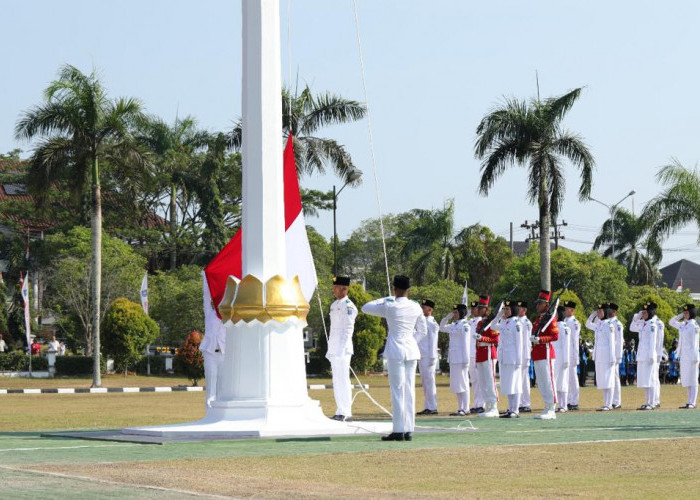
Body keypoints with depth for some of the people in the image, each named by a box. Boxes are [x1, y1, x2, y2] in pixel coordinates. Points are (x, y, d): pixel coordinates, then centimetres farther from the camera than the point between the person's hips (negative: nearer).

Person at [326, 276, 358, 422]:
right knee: (336, 381, 10)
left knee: (343, 380, -10)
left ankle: (346, 413, -9)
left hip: (343, 349, -9)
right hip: (334, 349, 9)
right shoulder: (334, 305, 17)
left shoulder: (348, 306, -10)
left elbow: (348, 328, -15)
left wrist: (342, 349, -20)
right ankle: (340, 411, 14)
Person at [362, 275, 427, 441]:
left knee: (397, 391, -4)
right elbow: (422, 331, 14)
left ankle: (398, 431, -5)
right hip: (412, 351, 5)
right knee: (409, 390, 7)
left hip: (395, 351, -5)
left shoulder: (389, 307, -8)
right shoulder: (416, 307, 5)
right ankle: (409, 430, 7)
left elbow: (366, 308, 5)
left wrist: (384, 300, 15)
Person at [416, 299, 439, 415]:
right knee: (424, 383, 10)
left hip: (428, 357, -9)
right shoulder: (423, 322, 17)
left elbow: (433, 341, -14)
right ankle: (428, 407, 14)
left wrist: (432, 357, -17)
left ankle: (433, 408, -6)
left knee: (429, 382, -7)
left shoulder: (431, 323, -10)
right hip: (422, 356, 9)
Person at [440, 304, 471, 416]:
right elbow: (442, 328, 28)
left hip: (461, 357, -9)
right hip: (453, 358, 9)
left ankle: (465, 409, -2)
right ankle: (460, 408, 15)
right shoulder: (454, 325, 14)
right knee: (456, 384, 10)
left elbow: (466, 343, -15)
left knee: (462, 383, -6)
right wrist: (447, 317, 13)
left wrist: (465, 360, -18)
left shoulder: (464, 325, -11)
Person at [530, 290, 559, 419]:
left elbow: (555, 336, -15)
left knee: (548, 381, -8)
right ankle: (547, 409, 14)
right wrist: (533, 338, 6)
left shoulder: (550, 319, -8)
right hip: (537, 354, 9)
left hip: (546, 352, -9)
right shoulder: (538, 319, 18)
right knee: (541, 383, 10)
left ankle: (551, 411, -7)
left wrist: (540, 339, -22)